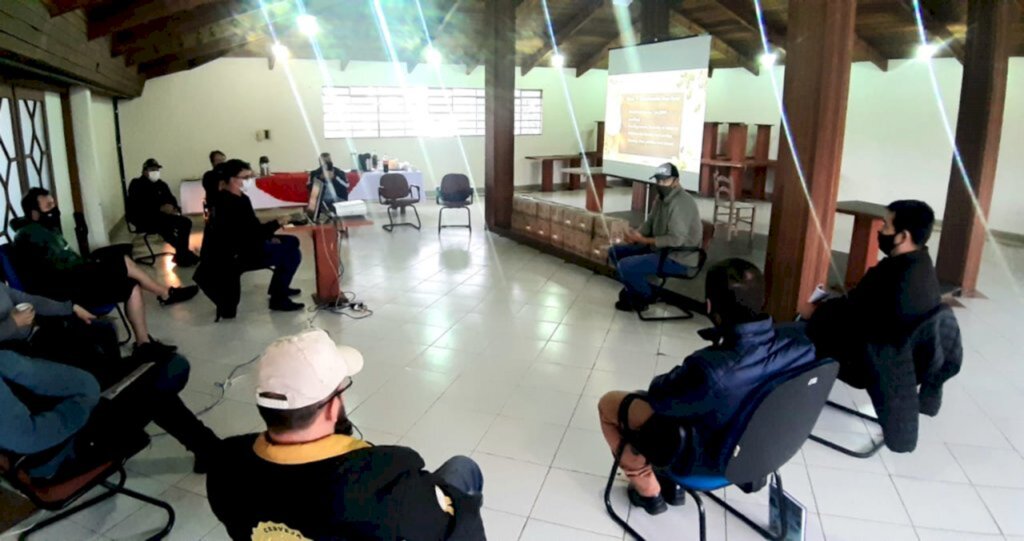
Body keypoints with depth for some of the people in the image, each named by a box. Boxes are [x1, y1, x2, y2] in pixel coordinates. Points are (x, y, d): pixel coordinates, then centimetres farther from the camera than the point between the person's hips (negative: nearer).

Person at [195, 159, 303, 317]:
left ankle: (278, 287, 25)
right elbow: (252, 233, -26)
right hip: (234, 255, -11)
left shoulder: (238, 198, 8)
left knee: (291, 242, 16)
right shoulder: (230, 203, -24)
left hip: (240, 245, 11)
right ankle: (278, 299, -8)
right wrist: (277, 223, -17)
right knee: (293, 254, -15)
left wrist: (269, 237, 3)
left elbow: (252, 228, 15)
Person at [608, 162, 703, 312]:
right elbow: (650, 222, 15)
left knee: (625, 266, -22)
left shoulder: (681, 202, -24)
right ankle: (634, 290, 18)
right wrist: (636, 235, -8)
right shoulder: (662, 197, 6)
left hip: (677, 258, -10)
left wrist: (644, 240, -23)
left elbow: (676, 239, -29)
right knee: (615, 251, 9)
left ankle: (646, 296, 4)